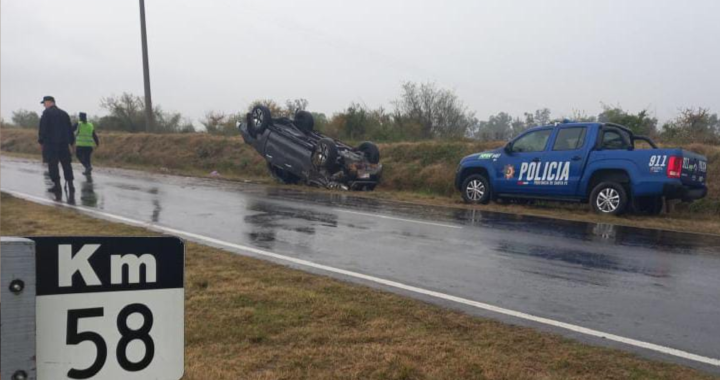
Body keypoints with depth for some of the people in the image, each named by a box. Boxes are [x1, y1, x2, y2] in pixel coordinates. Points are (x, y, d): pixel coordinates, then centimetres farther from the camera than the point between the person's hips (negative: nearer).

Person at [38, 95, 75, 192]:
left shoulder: (47, 113, -5)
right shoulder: (64, 113, 15)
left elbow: (42, 128, -10)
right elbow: (70, 129, 16)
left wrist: (41, 141, -3)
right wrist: (72, 141, 20)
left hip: (50, 143, -6)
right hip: (64, 143, 6)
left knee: (52, 164, -1)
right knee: (66, 164, 7)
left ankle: (57, 185, -3)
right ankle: (70, 185, 2)